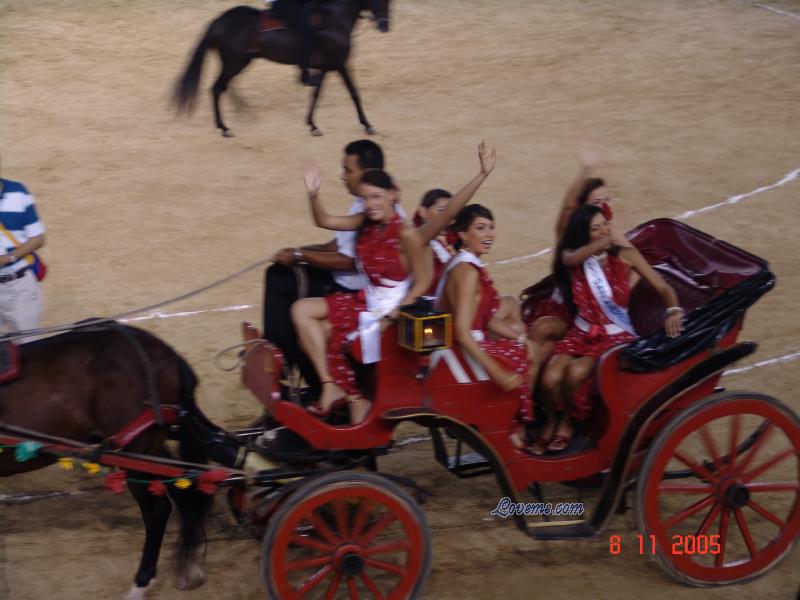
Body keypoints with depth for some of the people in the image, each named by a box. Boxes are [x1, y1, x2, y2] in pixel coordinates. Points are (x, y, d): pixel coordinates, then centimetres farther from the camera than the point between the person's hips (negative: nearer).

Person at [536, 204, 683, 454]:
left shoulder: (625, 255, -3)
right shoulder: (571, 258, 0)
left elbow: (663, 287, -5)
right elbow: (570, 259, -28)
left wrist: (673, 310, -27)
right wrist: (601, 243, -46)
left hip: (616, 335, -2)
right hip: (582, 333, 2)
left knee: (576, 372, -30)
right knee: (550, 378, -25)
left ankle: (568, 422, 1)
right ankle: (551, 422, 8)